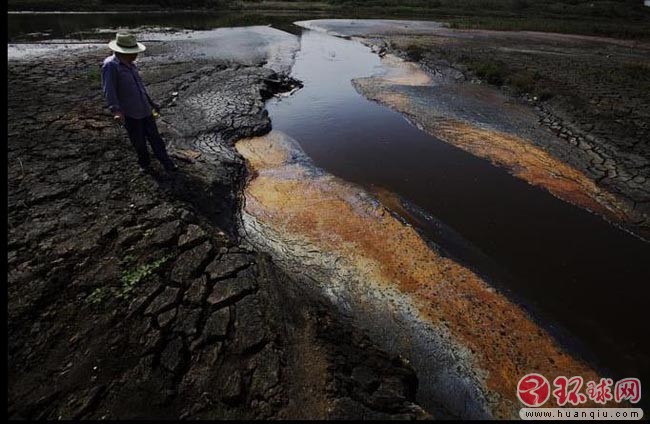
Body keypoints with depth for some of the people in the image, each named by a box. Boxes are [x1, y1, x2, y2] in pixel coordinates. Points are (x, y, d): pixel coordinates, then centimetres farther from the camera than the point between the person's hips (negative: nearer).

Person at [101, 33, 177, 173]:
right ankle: (145, 164, 26)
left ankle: (166, 163, 16)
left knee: (155, 137, 9)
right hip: (129, 114, -6)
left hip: (145, 110, 6)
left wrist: (151, 103, 28)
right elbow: (108, 90, -21)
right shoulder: (110, 65, -13)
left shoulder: (131, 65, 11)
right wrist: (116, 110, -34)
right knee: (139, 142, 7)